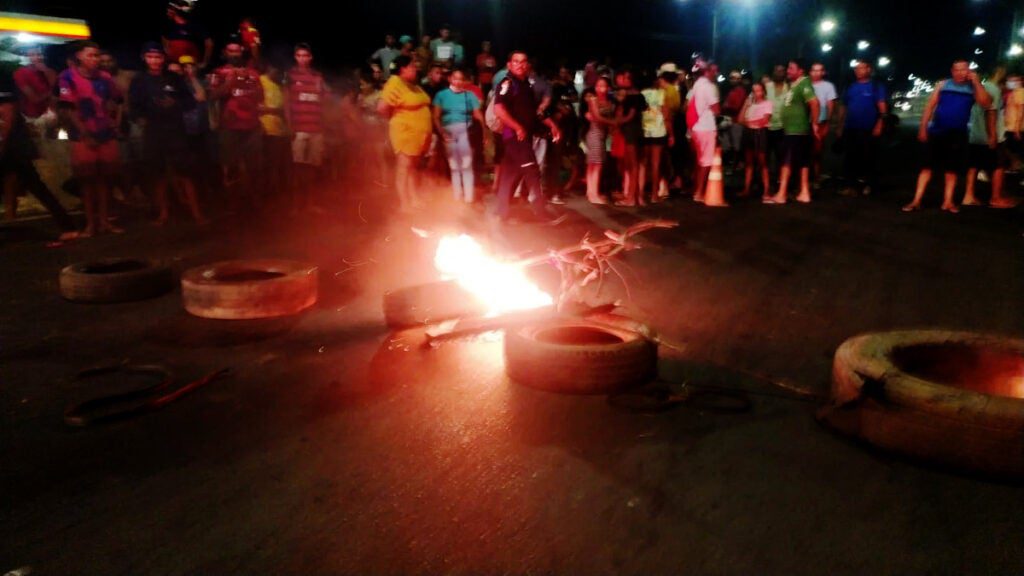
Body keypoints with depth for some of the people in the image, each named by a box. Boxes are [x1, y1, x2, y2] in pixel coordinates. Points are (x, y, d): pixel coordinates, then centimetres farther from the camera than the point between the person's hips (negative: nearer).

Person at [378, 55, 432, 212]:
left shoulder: (413, 85, 13)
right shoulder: (395, 83, -14)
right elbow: (382, 107, -20)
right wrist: (397, 119, -5)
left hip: (419, 133, 9)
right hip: (405, 132, -9)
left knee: (414, 168, 14)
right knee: (404, 168, -4)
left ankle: (415, 200, 21)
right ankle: (405, 205, 0)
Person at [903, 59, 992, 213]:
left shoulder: (973, 88, 4)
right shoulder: (943, 84, 3)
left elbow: (986, 103, -11)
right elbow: (930, 106, 3)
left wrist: (976, 82, -13)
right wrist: (923, 127, -3)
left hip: (958, 135, 1)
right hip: (937, 132, -1)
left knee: (952, 169, 7)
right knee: (927, 166, -3)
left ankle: (948, 201, 14)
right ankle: (916, 200, -3)